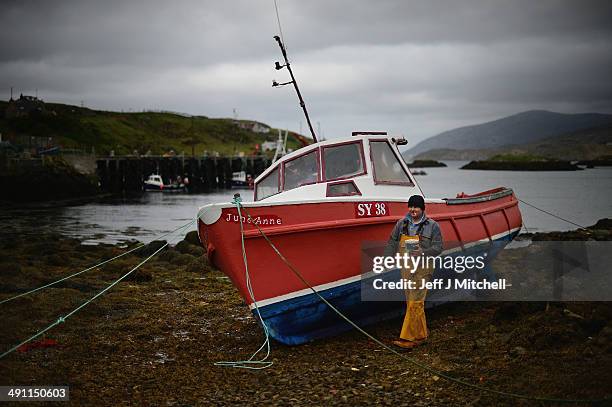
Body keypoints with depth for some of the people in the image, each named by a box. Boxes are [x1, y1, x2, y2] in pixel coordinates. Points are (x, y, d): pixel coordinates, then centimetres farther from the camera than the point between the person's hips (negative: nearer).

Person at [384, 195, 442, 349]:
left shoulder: (432, 226, -1)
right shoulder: (401, 224, 9)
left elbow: (438, 247, -5)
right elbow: (392, 243, 13)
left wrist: (423, 253, -21)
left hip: (422, 269, -5)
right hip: (406, 267, 5)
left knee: (415, 303, -10)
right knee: (411, 302, 11)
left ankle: (408, 338, -9)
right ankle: (421, 335, 24)